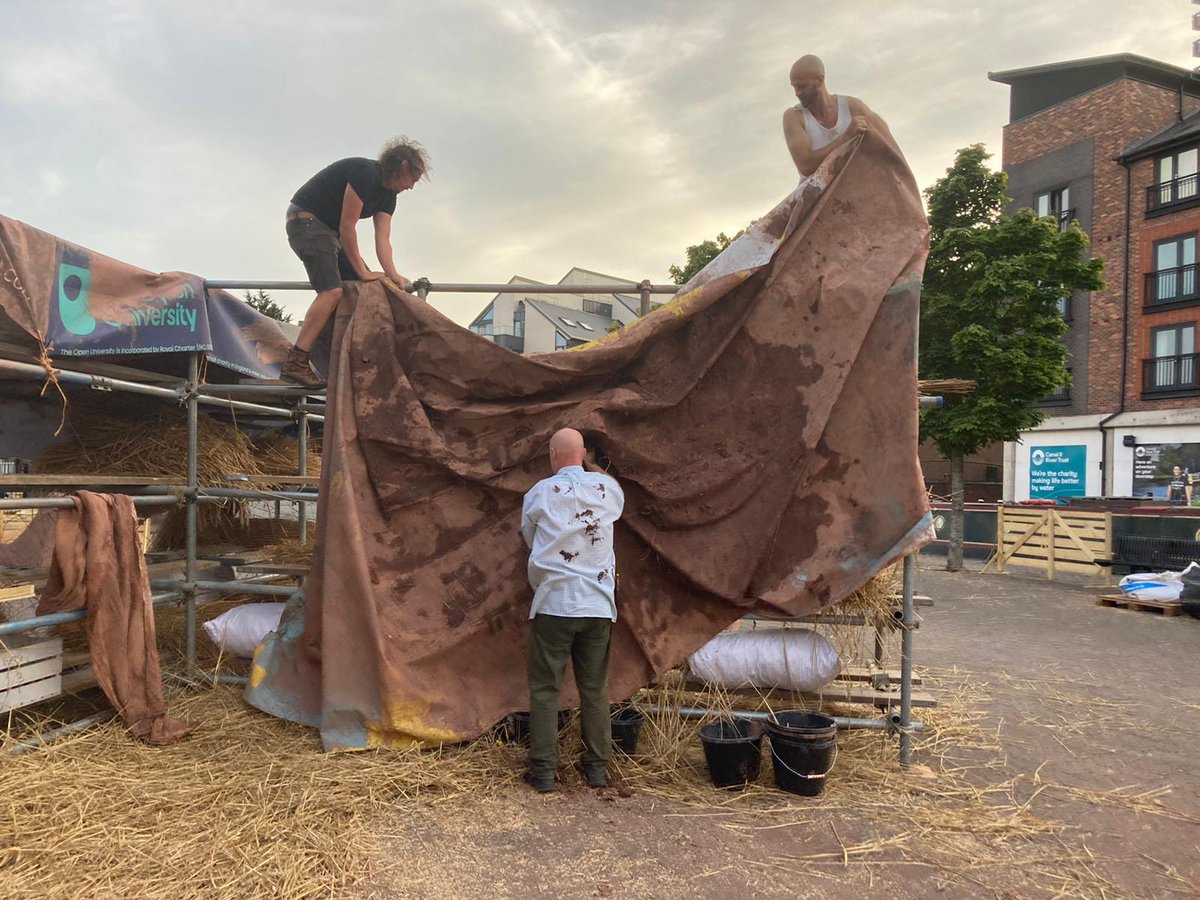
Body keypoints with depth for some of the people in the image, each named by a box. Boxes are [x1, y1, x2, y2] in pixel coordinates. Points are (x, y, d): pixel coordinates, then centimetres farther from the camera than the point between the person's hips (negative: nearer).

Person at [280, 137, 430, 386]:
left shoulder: (388, 195, 8)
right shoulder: (366, 173, -20)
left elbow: (383, 239, -1)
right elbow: (347, 227, -21)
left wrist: (393, 276, -15)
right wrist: (361, 270, -16)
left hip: (328, 229, 10)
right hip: (305, 219, -10)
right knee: (332, 290, -24)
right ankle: (295, 363, -30)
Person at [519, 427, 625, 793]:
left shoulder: (540, 493, -4)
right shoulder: (608, 488, 2)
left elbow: (529, 538, 10)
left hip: (553, 605, -2)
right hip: (598, 606, 3)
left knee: (545, 690, 8)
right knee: (595, 689, 14)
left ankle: (543, 771, 13)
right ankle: (598, 766, 23)